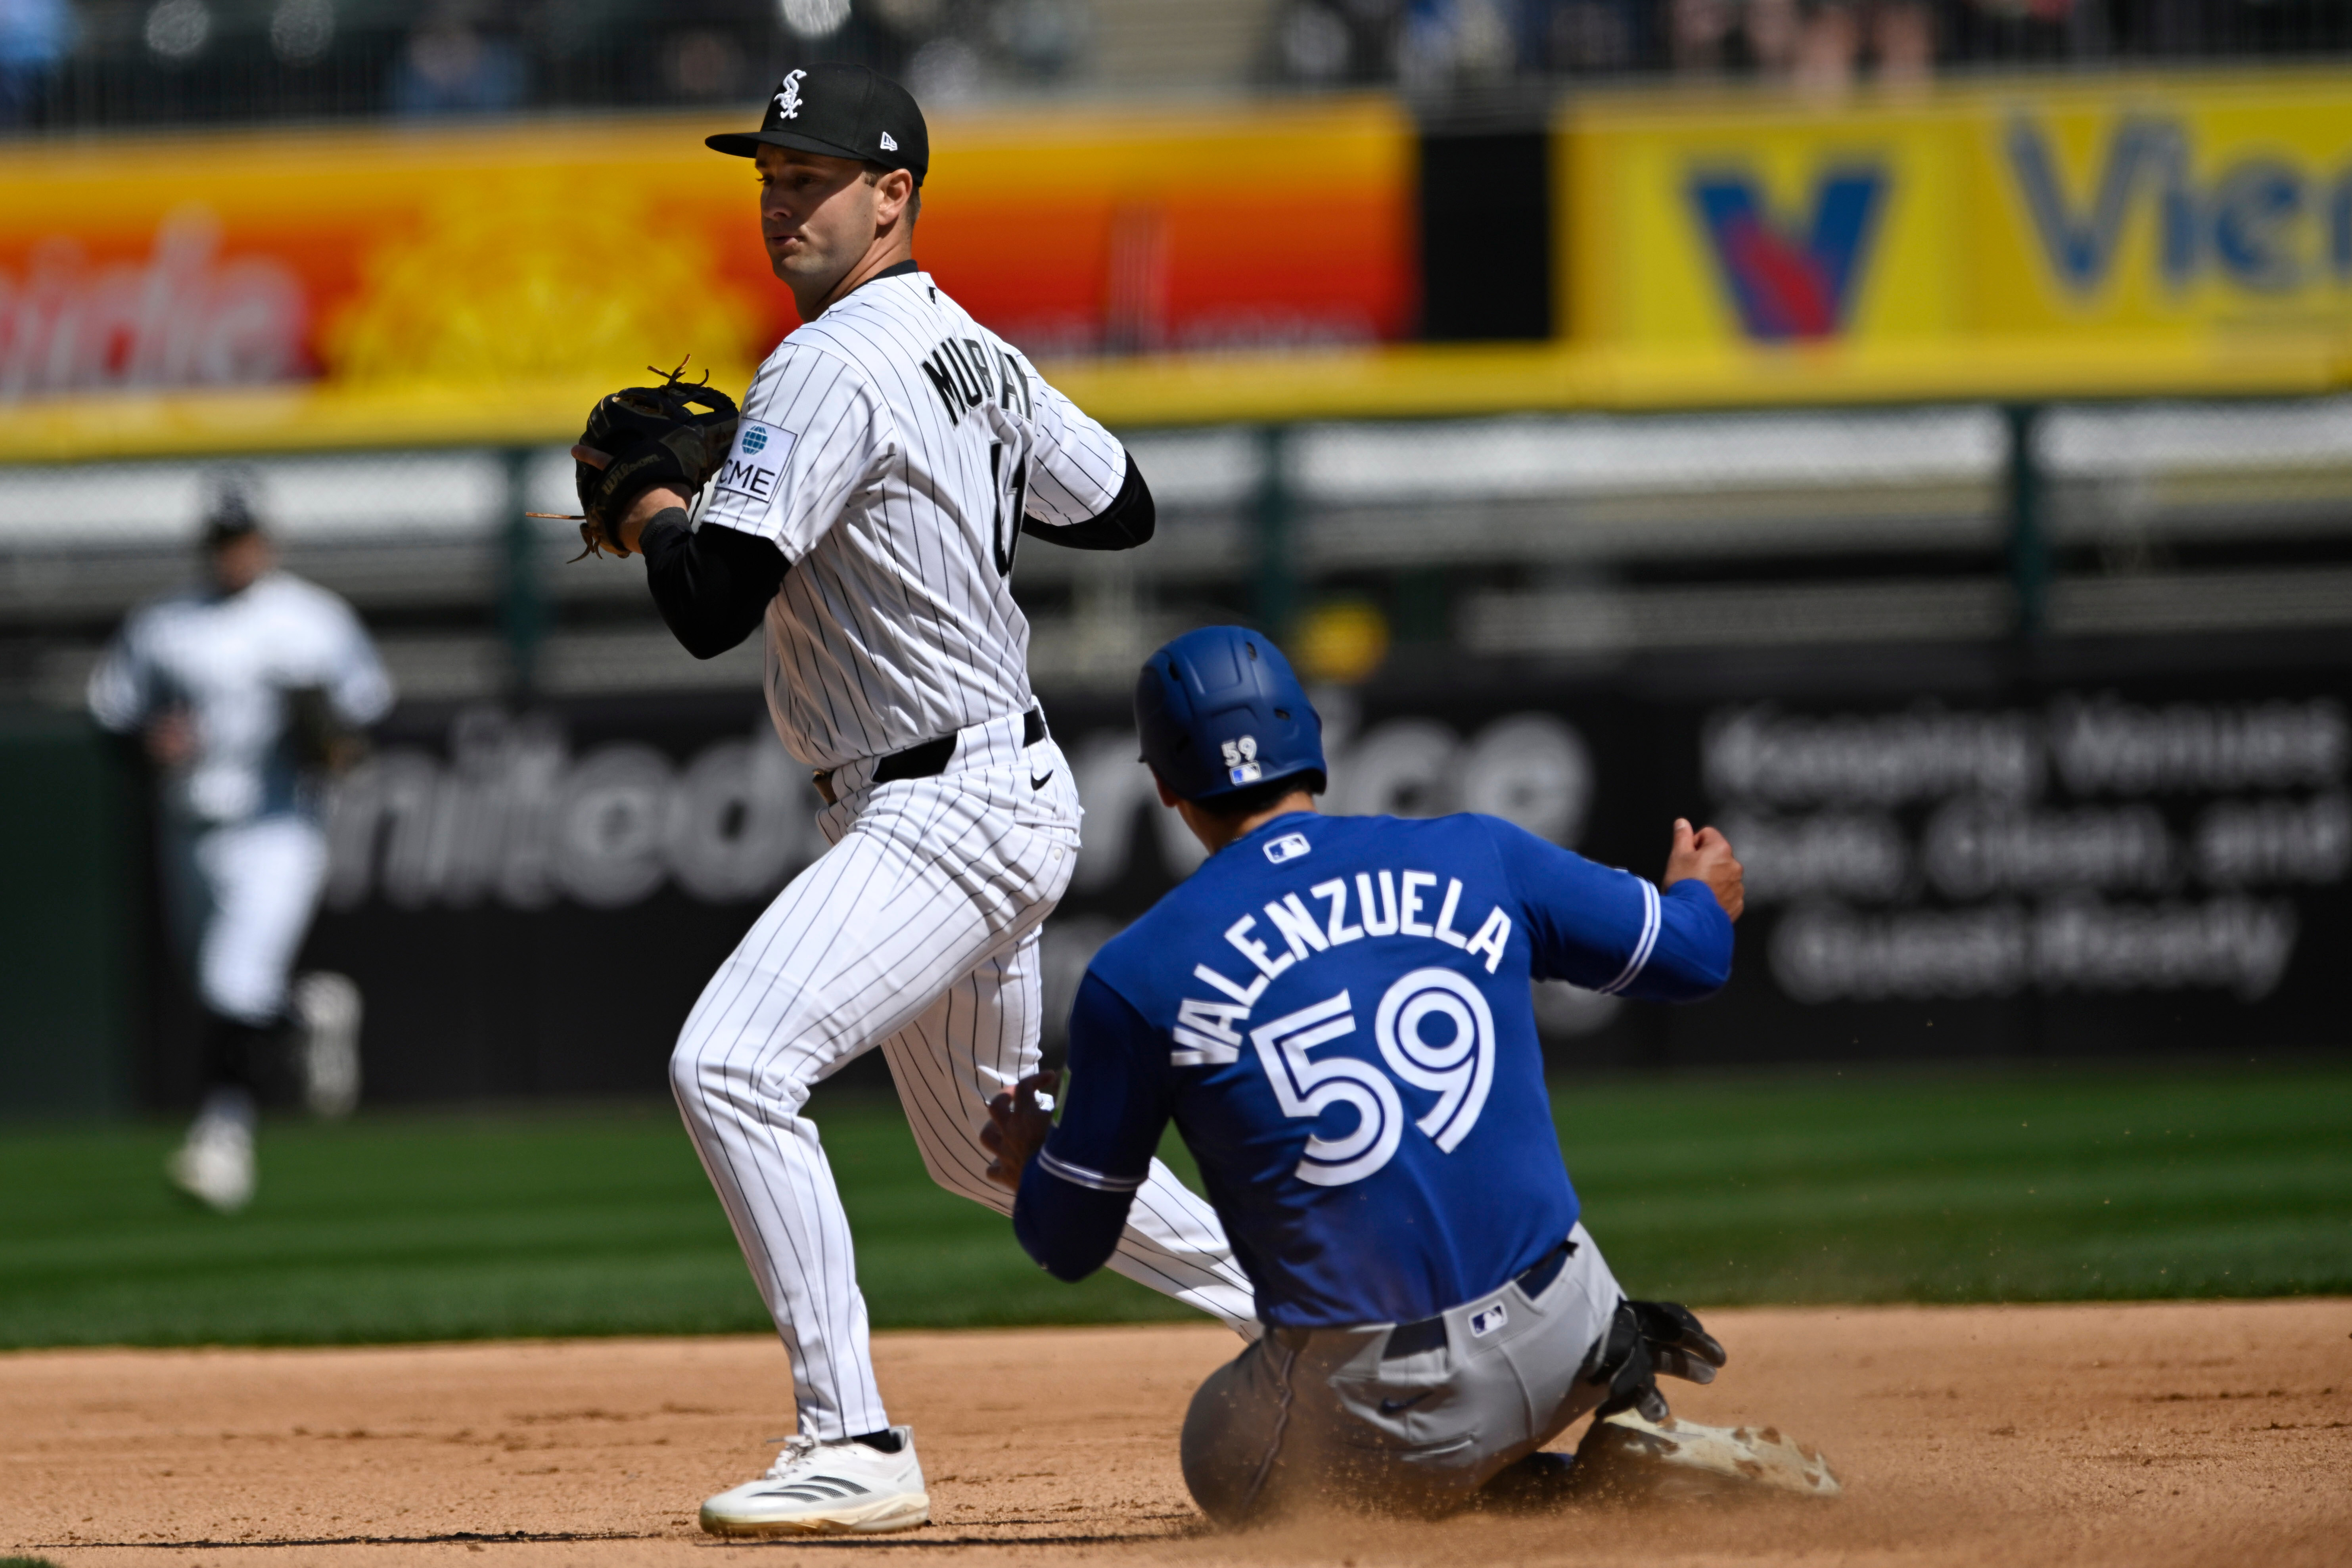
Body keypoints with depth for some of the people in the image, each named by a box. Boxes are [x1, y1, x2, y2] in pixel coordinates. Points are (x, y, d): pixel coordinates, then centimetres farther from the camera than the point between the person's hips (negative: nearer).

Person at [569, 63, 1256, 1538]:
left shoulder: (831, 368, -19)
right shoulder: (978, 357, 10)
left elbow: (713, 605, -23)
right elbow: (1119, 508, 23)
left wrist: (636, 493, -5)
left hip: (950, 818, -10)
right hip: (1000, 796, 10)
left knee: (733, 1063, -22)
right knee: (992, 1146, 25)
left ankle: (856, 1445, -23)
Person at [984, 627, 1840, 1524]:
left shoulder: (1136, 980, -2)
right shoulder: (1476, 858, 4)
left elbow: (1068, 1243, 7)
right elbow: (1691, 955, 18)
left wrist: (1027, 1161, 32)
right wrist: (1700, 898, 44)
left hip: (1375, 1410, -4)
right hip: (1567, 1344, 4)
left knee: (1227, 1475, 28)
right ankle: (1633, 1429, 9)